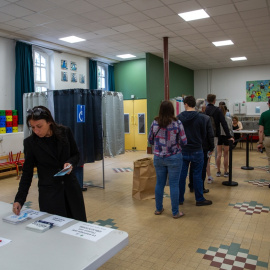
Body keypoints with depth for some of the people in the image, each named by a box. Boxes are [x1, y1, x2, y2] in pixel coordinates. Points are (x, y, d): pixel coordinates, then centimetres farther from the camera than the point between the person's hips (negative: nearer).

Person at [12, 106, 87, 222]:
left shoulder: (65, 132, -7)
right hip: (48, 192, -2)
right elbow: (27, 172, -3)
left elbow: (76, 154, 6)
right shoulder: (30, 142, -9)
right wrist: (19, 200, -9)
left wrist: (71, 163, -16)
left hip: (70, 188, 2)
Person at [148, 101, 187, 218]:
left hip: (158, 157, 3)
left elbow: (150, 140, 6)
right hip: (174, 158, -3)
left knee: (159, 183, 14)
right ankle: (175, 212, 16)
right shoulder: (177, 123, -11)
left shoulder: (154, 123, -3)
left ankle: (158, 208, 28)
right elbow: (183, 142, -9)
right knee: (174, 184, 5)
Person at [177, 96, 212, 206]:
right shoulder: (201, 118, -8)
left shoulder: (179, 117, -5)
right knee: (197, 175, 7)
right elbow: (204, 134, 1)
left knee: (182, 175, 9)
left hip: (183, 151, 1)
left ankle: (180, 198, 19)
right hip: (196, 150, -1)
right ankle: (199, 199, 17)